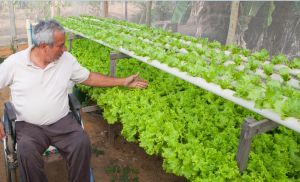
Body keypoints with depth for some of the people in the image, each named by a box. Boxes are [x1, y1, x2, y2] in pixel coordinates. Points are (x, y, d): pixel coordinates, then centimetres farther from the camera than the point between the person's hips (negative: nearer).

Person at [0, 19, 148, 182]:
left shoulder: (67, 59, 0)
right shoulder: (14, 62, -5)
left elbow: (88, 78, 9)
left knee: (82, 143, -24)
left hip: (62, 121, 2)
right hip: (28, 125, -1)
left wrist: (123, 82, 8)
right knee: (26, 151, -30)